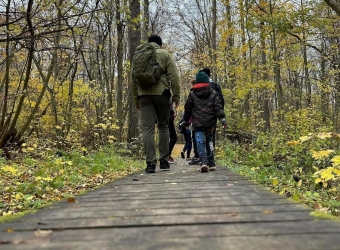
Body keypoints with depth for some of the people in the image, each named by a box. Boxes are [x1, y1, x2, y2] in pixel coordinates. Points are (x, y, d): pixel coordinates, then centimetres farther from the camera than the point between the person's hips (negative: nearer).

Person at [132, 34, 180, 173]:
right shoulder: (164, 54, 9)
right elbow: (173, 76, -1)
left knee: (147, 128, -2)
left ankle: (150, 163, -10)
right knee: (163, 126, 10)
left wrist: (136, 99, 19)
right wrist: (176, 96, 1)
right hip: (161, 93, -1)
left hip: (144, 95, 1)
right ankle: (164, 161, 11)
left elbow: (133, 79, 15)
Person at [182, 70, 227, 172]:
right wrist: (222, 119, -6)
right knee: (209, 142, 15)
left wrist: (185, 120, 19)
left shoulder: (192, 94, 4)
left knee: (200, 142, -6)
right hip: (210, 123, 2)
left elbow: (187, 108, 9)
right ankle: (211, 164, 17)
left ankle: (203, 162, -25)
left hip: (198, 123, -2)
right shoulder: (213, 93, 6)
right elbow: (218, 107, -3)